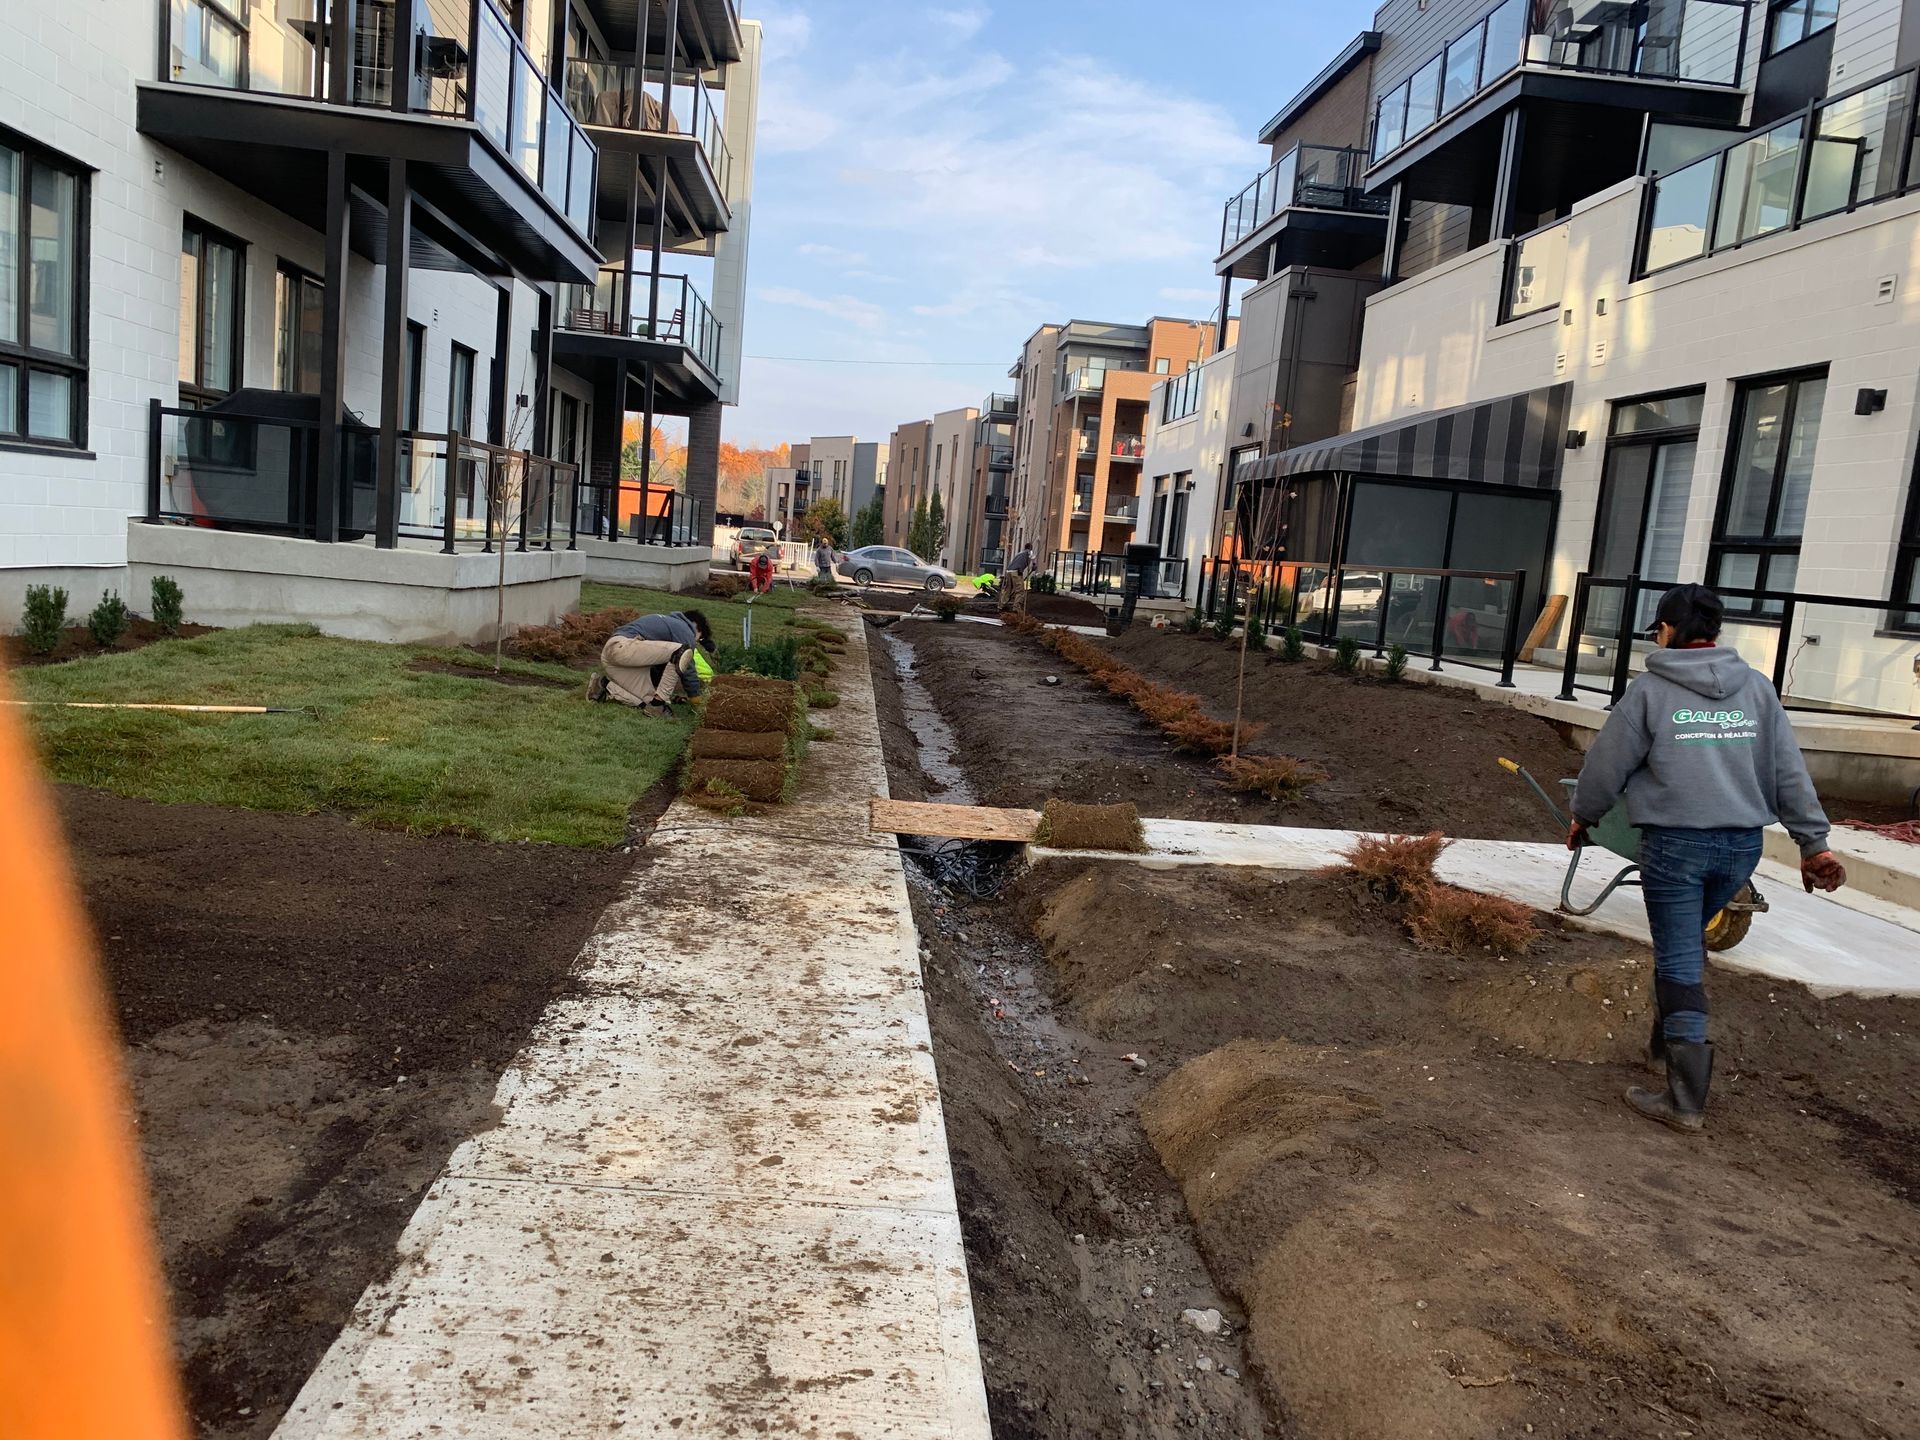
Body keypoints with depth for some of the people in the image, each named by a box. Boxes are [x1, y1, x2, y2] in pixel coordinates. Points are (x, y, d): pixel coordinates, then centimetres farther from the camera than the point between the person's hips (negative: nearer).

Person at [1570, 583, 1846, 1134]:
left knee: (1679, 962, -1)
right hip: (1742, 845, 5)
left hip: (1675, 844, -5)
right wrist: (1814, 842, 10)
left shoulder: (1650, 690, -5)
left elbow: (1607, 764, 0)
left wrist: (1583, 817, 16)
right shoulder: (1756, 687, 7)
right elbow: (1790, 773, 7)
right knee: (1689, 942, 25)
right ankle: (1669, 1037, 36)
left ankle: (1686, 1099, 1)